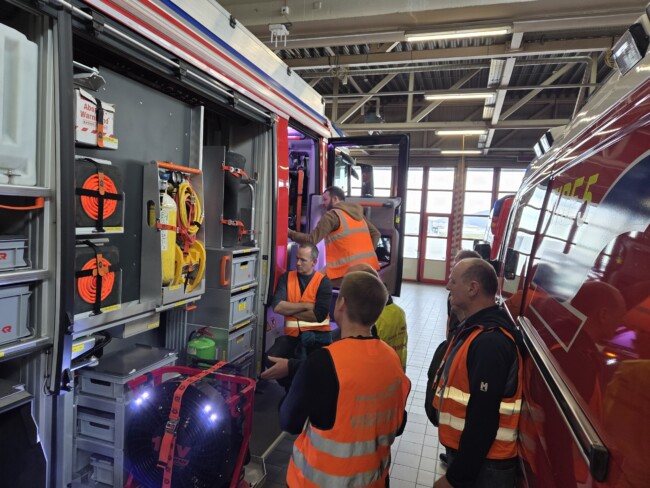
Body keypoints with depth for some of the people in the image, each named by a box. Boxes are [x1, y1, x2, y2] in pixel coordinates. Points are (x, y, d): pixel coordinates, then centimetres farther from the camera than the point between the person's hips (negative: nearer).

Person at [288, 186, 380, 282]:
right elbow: (375, 234, 19)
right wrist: (366, 254, 16)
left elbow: (312, 240, -8)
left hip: (348, 269, -7)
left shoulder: (333, 215, -4)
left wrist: (290, 233, 5)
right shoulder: (357, 213, 18)